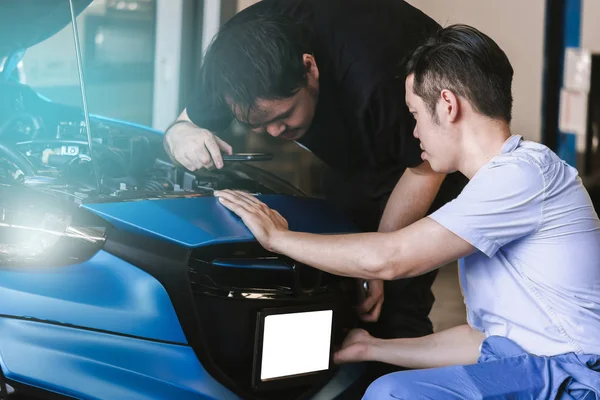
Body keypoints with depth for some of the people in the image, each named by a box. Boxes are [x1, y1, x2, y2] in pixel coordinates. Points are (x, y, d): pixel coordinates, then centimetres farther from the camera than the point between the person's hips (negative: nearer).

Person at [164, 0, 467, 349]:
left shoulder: (376, 80, -42)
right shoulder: (239, 53, -25)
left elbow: (426, 170, -24)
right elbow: (192, 121, -8)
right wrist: (180, 135, -34)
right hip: (355, 155, 6)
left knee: (398, 299, -15)